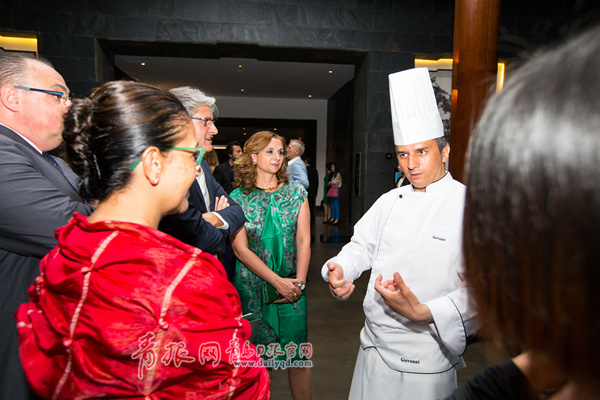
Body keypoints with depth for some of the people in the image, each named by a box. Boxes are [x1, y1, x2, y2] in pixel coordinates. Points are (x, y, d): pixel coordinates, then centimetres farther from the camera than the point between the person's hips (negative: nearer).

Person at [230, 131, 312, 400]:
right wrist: (278, 281, -12)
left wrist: (299, 282, -8)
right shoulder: (238, 197, -2)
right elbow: (241, 249, -7)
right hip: (252, 286, -1)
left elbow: (303, 241, 3)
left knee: (298, 357, 5)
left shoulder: (296, 193, 5)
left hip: (292, 286, 2)